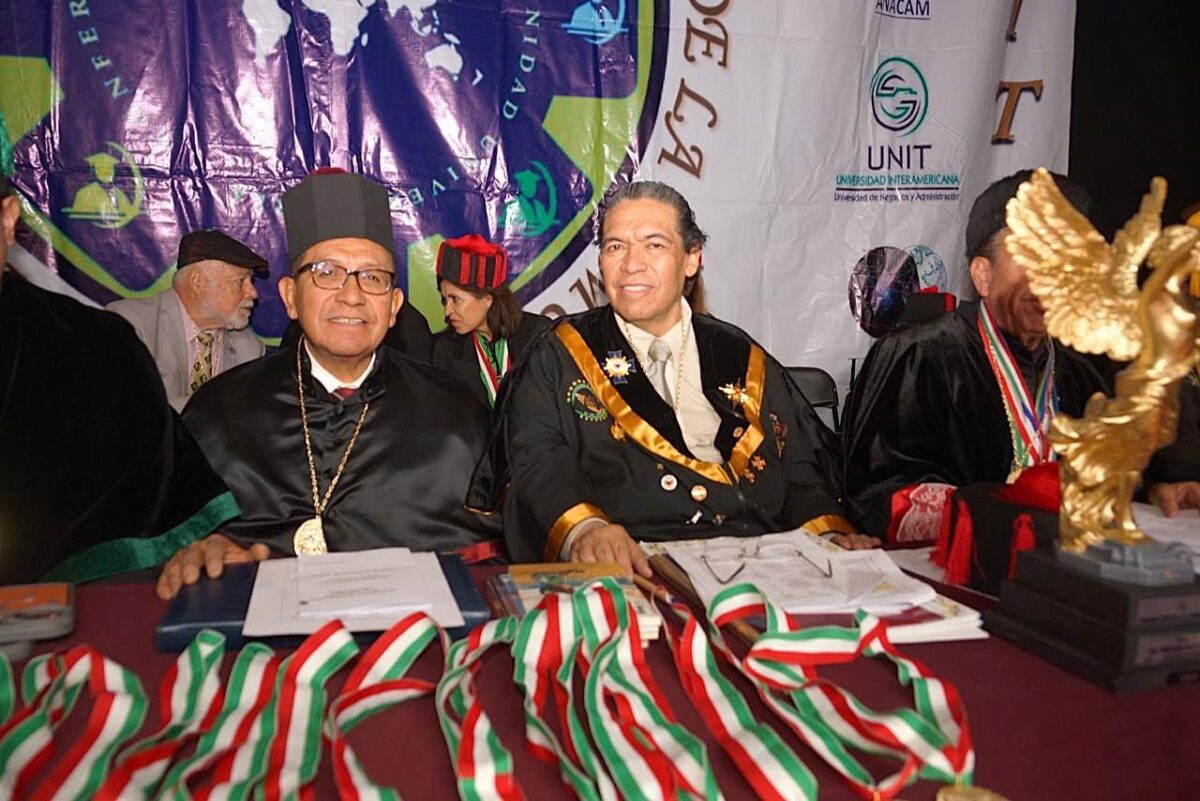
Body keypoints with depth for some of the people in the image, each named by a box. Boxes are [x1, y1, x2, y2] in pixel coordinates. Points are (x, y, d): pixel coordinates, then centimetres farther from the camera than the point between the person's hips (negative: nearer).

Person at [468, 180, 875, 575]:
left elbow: (802, 467, 17)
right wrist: (583, 528, -25)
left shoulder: (744, 362, 18)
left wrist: (832, 533, -4)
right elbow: (536, 464, -4)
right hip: (626, 575, -1)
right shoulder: (559, 358, 10)